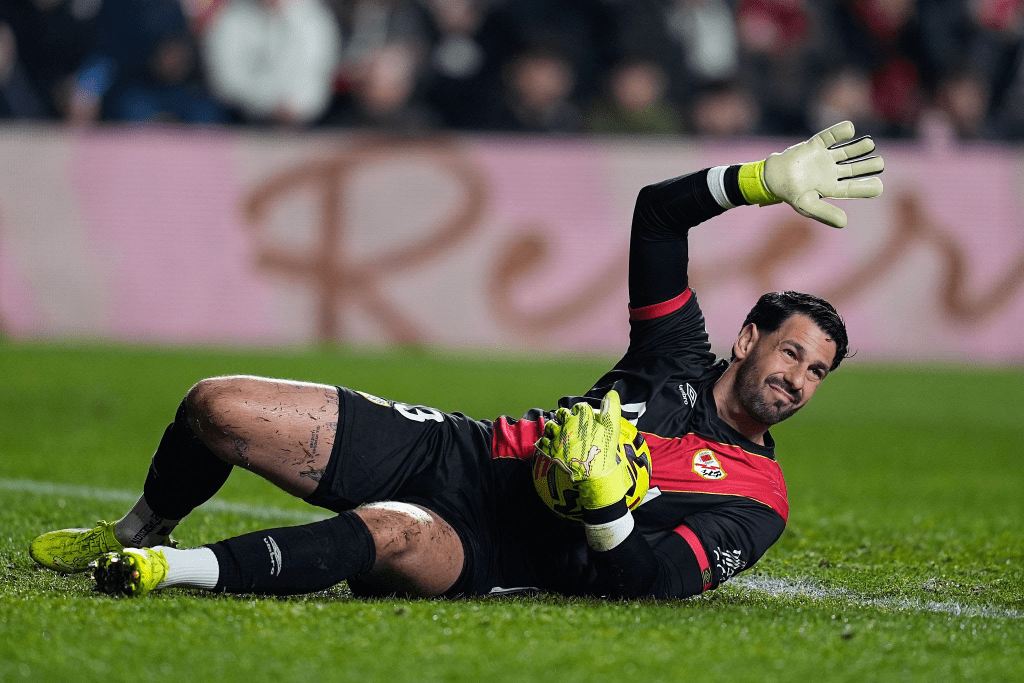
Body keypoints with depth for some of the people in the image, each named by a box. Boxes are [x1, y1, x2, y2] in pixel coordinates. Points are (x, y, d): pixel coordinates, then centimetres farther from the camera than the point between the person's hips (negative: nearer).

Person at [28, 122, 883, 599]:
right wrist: (768, 179, -2)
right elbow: (657, 212, 9)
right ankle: (135, 532, 23)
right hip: (445, 451, 5)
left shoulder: (754, 501, -1)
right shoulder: (681, 359, 11)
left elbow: (656, 581, -15)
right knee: (213, 407, -7)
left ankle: (174, 570, -36)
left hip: (485, 552, -5)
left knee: (387, 534, -43)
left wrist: (607, 511, -32)